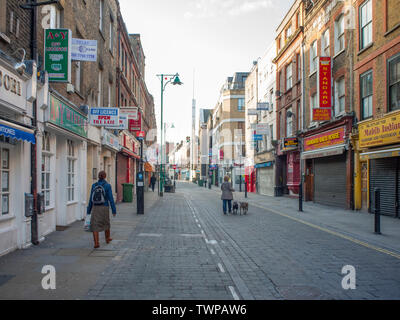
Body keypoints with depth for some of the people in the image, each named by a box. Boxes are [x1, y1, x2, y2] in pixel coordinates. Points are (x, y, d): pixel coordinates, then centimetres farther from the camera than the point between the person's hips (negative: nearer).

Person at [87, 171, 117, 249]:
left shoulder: (94, 185, 0)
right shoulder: (107, 185, -9)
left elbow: (91, 199, 3)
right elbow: (111, 198, -10)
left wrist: (89, 210, 10)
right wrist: (114, 210, -4)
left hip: (95, 208, 1)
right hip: (104, 208, -1)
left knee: (95, 226, 1)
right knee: (106, 223, 20)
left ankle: (96, 243, -11)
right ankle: (107, 239, 38)